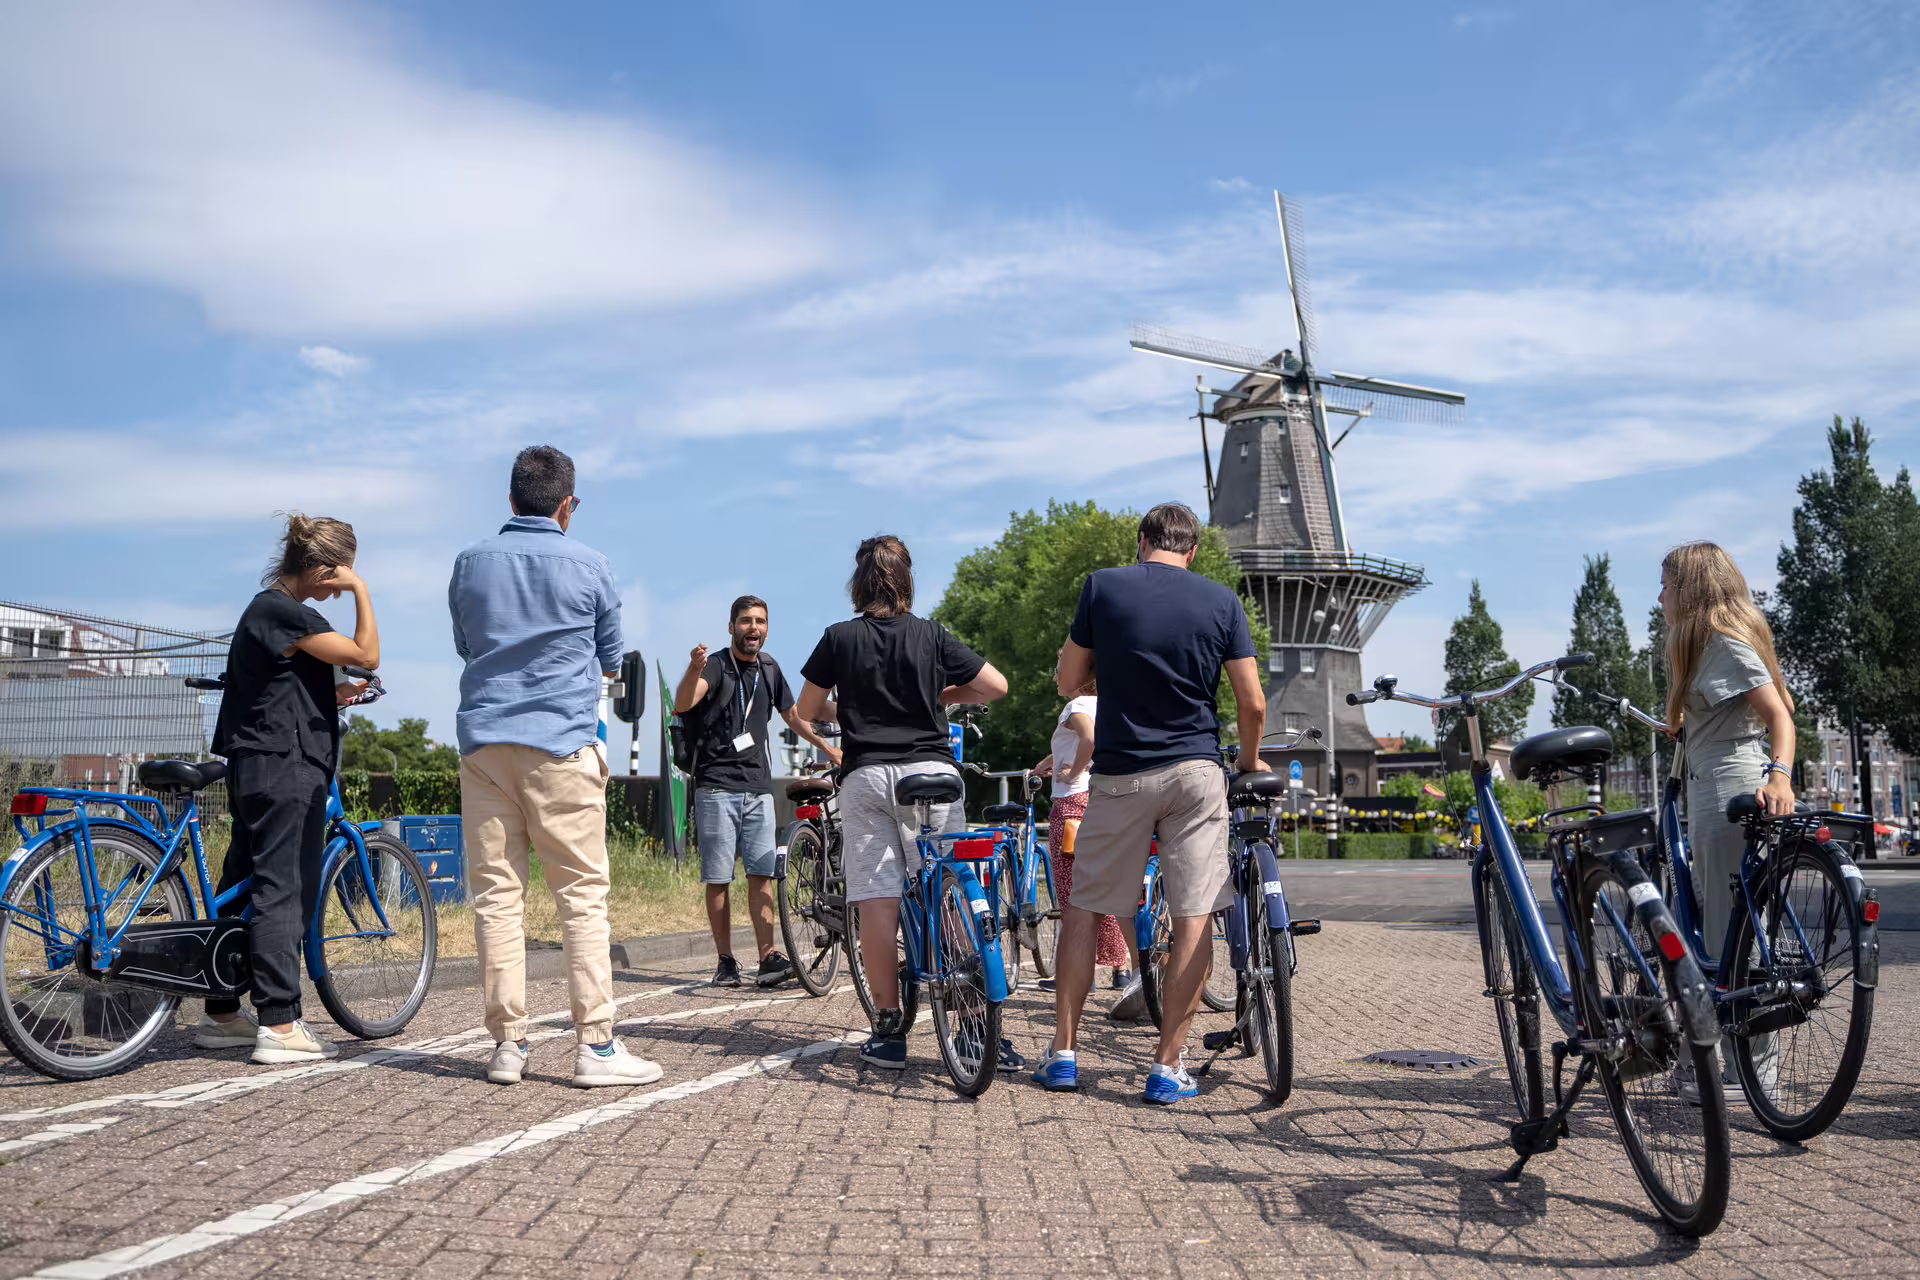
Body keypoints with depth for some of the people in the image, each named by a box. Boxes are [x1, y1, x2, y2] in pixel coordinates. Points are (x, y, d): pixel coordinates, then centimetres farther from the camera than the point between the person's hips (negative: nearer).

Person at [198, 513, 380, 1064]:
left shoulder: (266, 609, 19)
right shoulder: (283, 611, -13)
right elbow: (366, 655, -17)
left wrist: (332, 694, 16)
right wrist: (361, 592, -12)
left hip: (255, 769, 11)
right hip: (285, 769, -11)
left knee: (242, 888, 13)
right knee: (283, 893, -9)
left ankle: (221, 1016, 20)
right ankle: (279, 1025, -8)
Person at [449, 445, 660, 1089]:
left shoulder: (471, 562, 10)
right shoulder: (590, 566, 1)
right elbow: (611, 658, 13)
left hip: (483, 741, 3)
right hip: (562, 743, -3)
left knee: (496, 895, 5)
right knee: (582, 893, -2)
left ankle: (508, 1044, 6)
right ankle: (595, 1045, -3)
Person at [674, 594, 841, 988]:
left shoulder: (769, 668, 11)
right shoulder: (716, 665, -7)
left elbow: (791, 715, 27)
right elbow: (682, 704, -27)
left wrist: (827, 747, 29)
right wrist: (694, 670, -46)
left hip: (758, 787, 5)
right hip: (716, 786, -4)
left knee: (762, 874, -2)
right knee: (719, 879, -1)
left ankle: (768, 959, -3)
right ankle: (726, 962, 6)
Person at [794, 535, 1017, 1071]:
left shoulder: (840, 637, 5)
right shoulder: (930, 635, 7)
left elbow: (806, 710, 12)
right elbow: (996, 685, 8)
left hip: (866, 776, 0)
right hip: (930, 771, 1)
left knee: (876, 904, 1)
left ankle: (889, 1029, 2)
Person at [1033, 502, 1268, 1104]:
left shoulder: (1103, 586, -1)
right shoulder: (1221, 601, 1)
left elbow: (1068, 681, 3)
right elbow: (1253, 703, -2)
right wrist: (1250, 760, 16)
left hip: (1120, 774, 0)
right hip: (1197, 772, 0)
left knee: (1083, 907, 12)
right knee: (1194, 918, 3)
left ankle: (1063, 1053, 14)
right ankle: (1168, 1066, 3)